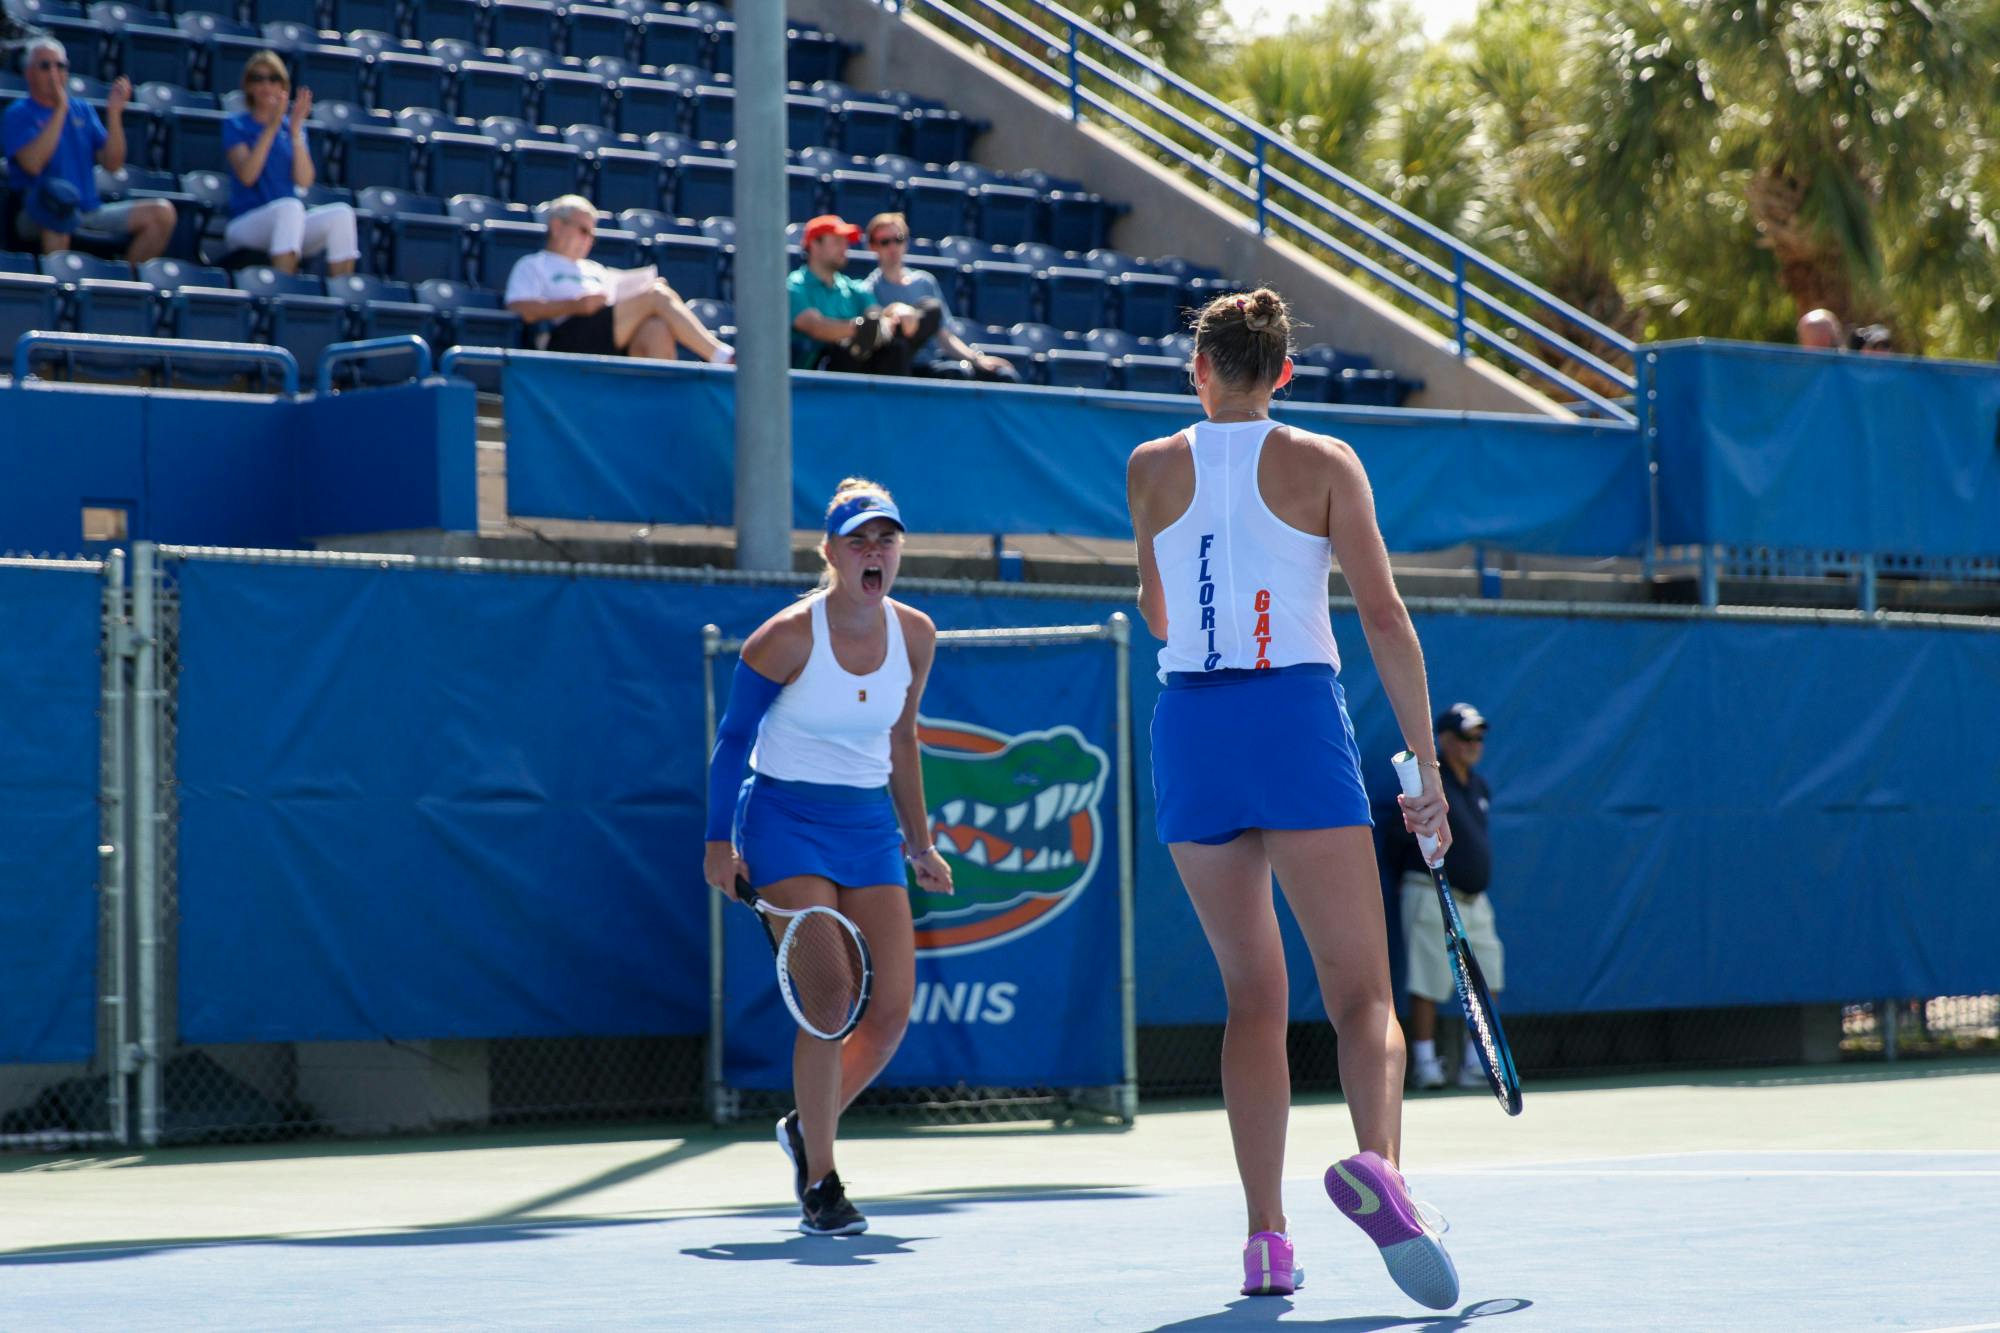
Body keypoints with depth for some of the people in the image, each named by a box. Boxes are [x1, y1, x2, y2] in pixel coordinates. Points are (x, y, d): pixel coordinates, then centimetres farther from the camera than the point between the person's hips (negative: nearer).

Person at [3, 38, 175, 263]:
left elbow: (112, 164, 9)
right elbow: (32, 163, -18)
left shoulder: (82, 110, 18)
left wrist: (114, 112, -3)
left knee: (162, 212, -10)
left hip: (90, 213, 6)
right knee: (59, 194, -41)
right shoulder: (18, 115, 1)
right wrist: (60, 109, -15)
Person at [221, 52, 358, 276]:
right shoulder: (235, 126, 6)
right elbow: (247, 176, -12)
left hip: (289, 228, 4)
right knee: (290, 206, -36)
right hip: (245, 224, -4)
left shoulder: (291, 126, 15)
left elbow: (304, 181, 0)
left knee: (341, 213, -24)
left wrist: (296, 133, -10)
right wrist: (272, 128, -16)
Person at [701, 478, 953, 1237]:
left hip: (869, 825, 5)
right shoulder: (788, 638, -14)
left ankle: (808, 1128, 24)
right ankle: (818, 1186, -6)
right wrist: (719, 841, -6)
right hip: (786, 818, -5)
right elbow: (732, 738, -3)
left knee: (893, 1009, -2)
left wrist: (919, 841, 16)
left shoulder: (915, 635, 1)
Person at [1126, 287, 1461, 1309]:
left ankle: (1265, 1236, 5)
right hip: (1297, 719, -3)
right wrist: (1428, 769, 0)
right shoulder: (1322, 463, 2)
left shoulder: (1152, 469, 9)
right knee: (1361, 993, -5)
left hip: (1189, 727, 3)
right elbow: (1385, 620, -3)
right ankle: (1377, 1159, -34)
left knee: (1253, 996, 12)